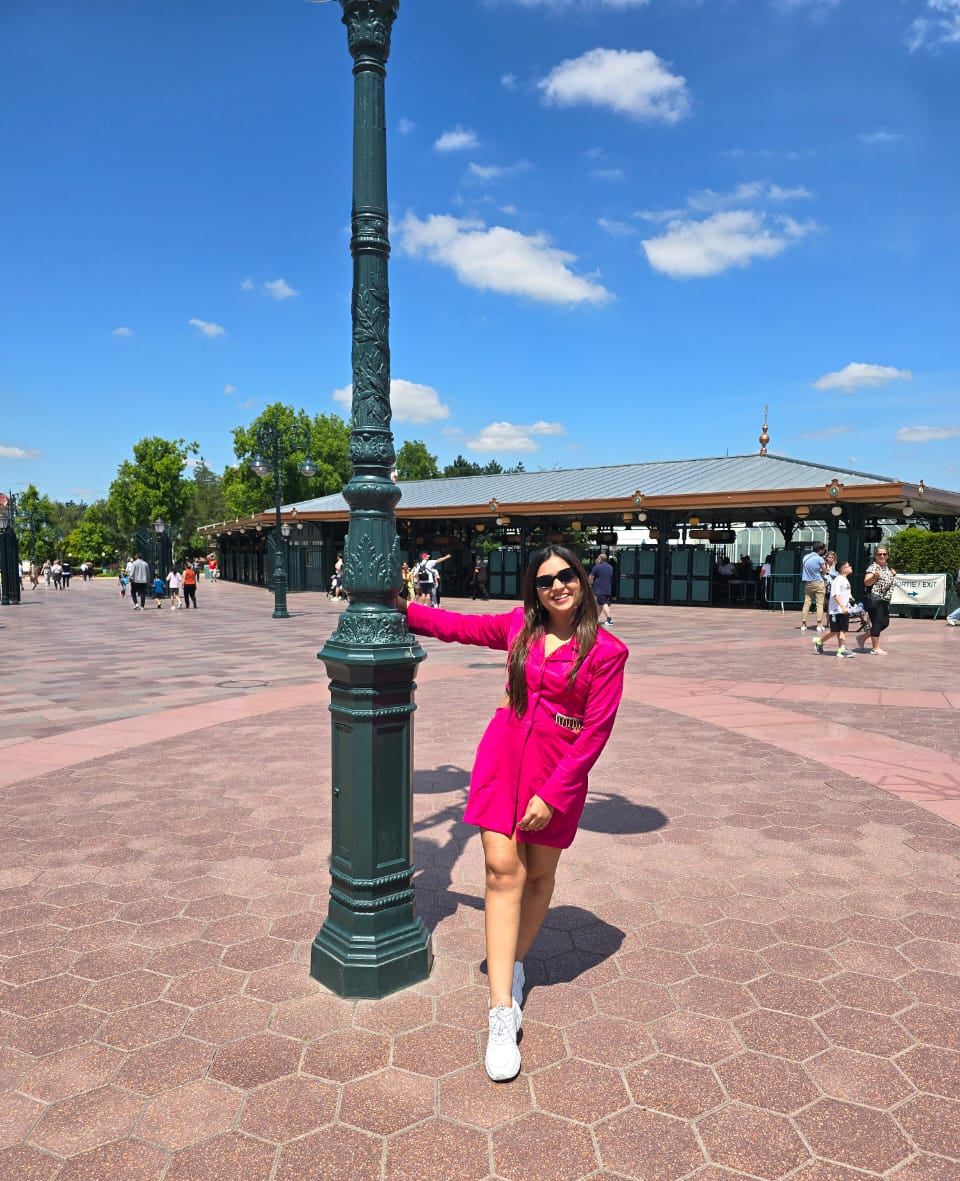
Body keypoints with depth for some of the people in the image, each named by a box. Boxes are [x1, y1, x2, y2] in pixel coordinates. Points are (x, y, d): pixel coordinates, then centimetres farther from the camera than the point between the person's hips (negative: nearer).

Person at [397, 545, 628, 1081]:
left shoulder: (606, 652, -9)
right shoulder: (519, 626, 2)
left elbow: (595, 732, -10)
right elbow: (460, 626, 18)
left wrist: (552, 794, -13)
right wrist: (405, 610, 20)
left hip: (559, 769, -2)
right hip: (504, 753, 2)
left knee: (539, 873, 12)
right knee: (503, 870, -4)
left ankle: (516, 964, 38)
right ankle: (503, 1013, 0)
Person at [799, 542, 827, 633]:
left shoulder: (806, 557, 3)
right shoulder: (819, 559, -14)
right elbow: (825, 572, -4)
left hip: (808, 583, 5)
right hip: (818, 583, -5)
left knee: (806, 603, 7)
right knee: (820, 604, 1)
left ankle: (803, 624, 6)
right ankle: (819, 624, 0)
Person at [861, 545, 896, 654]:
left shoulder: (887, 567, 15)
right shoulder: (873, 567, -11)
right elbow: (866, 582, -22)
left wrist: (893, 574, 12)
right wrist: (874, 576, -40)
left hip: (884, 601, 9)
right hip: (874, 600, -9)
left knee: (885, 623, 12)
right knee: (877, 623, -7)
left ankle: (863, 637, 24)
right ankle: (875, 648, 0)